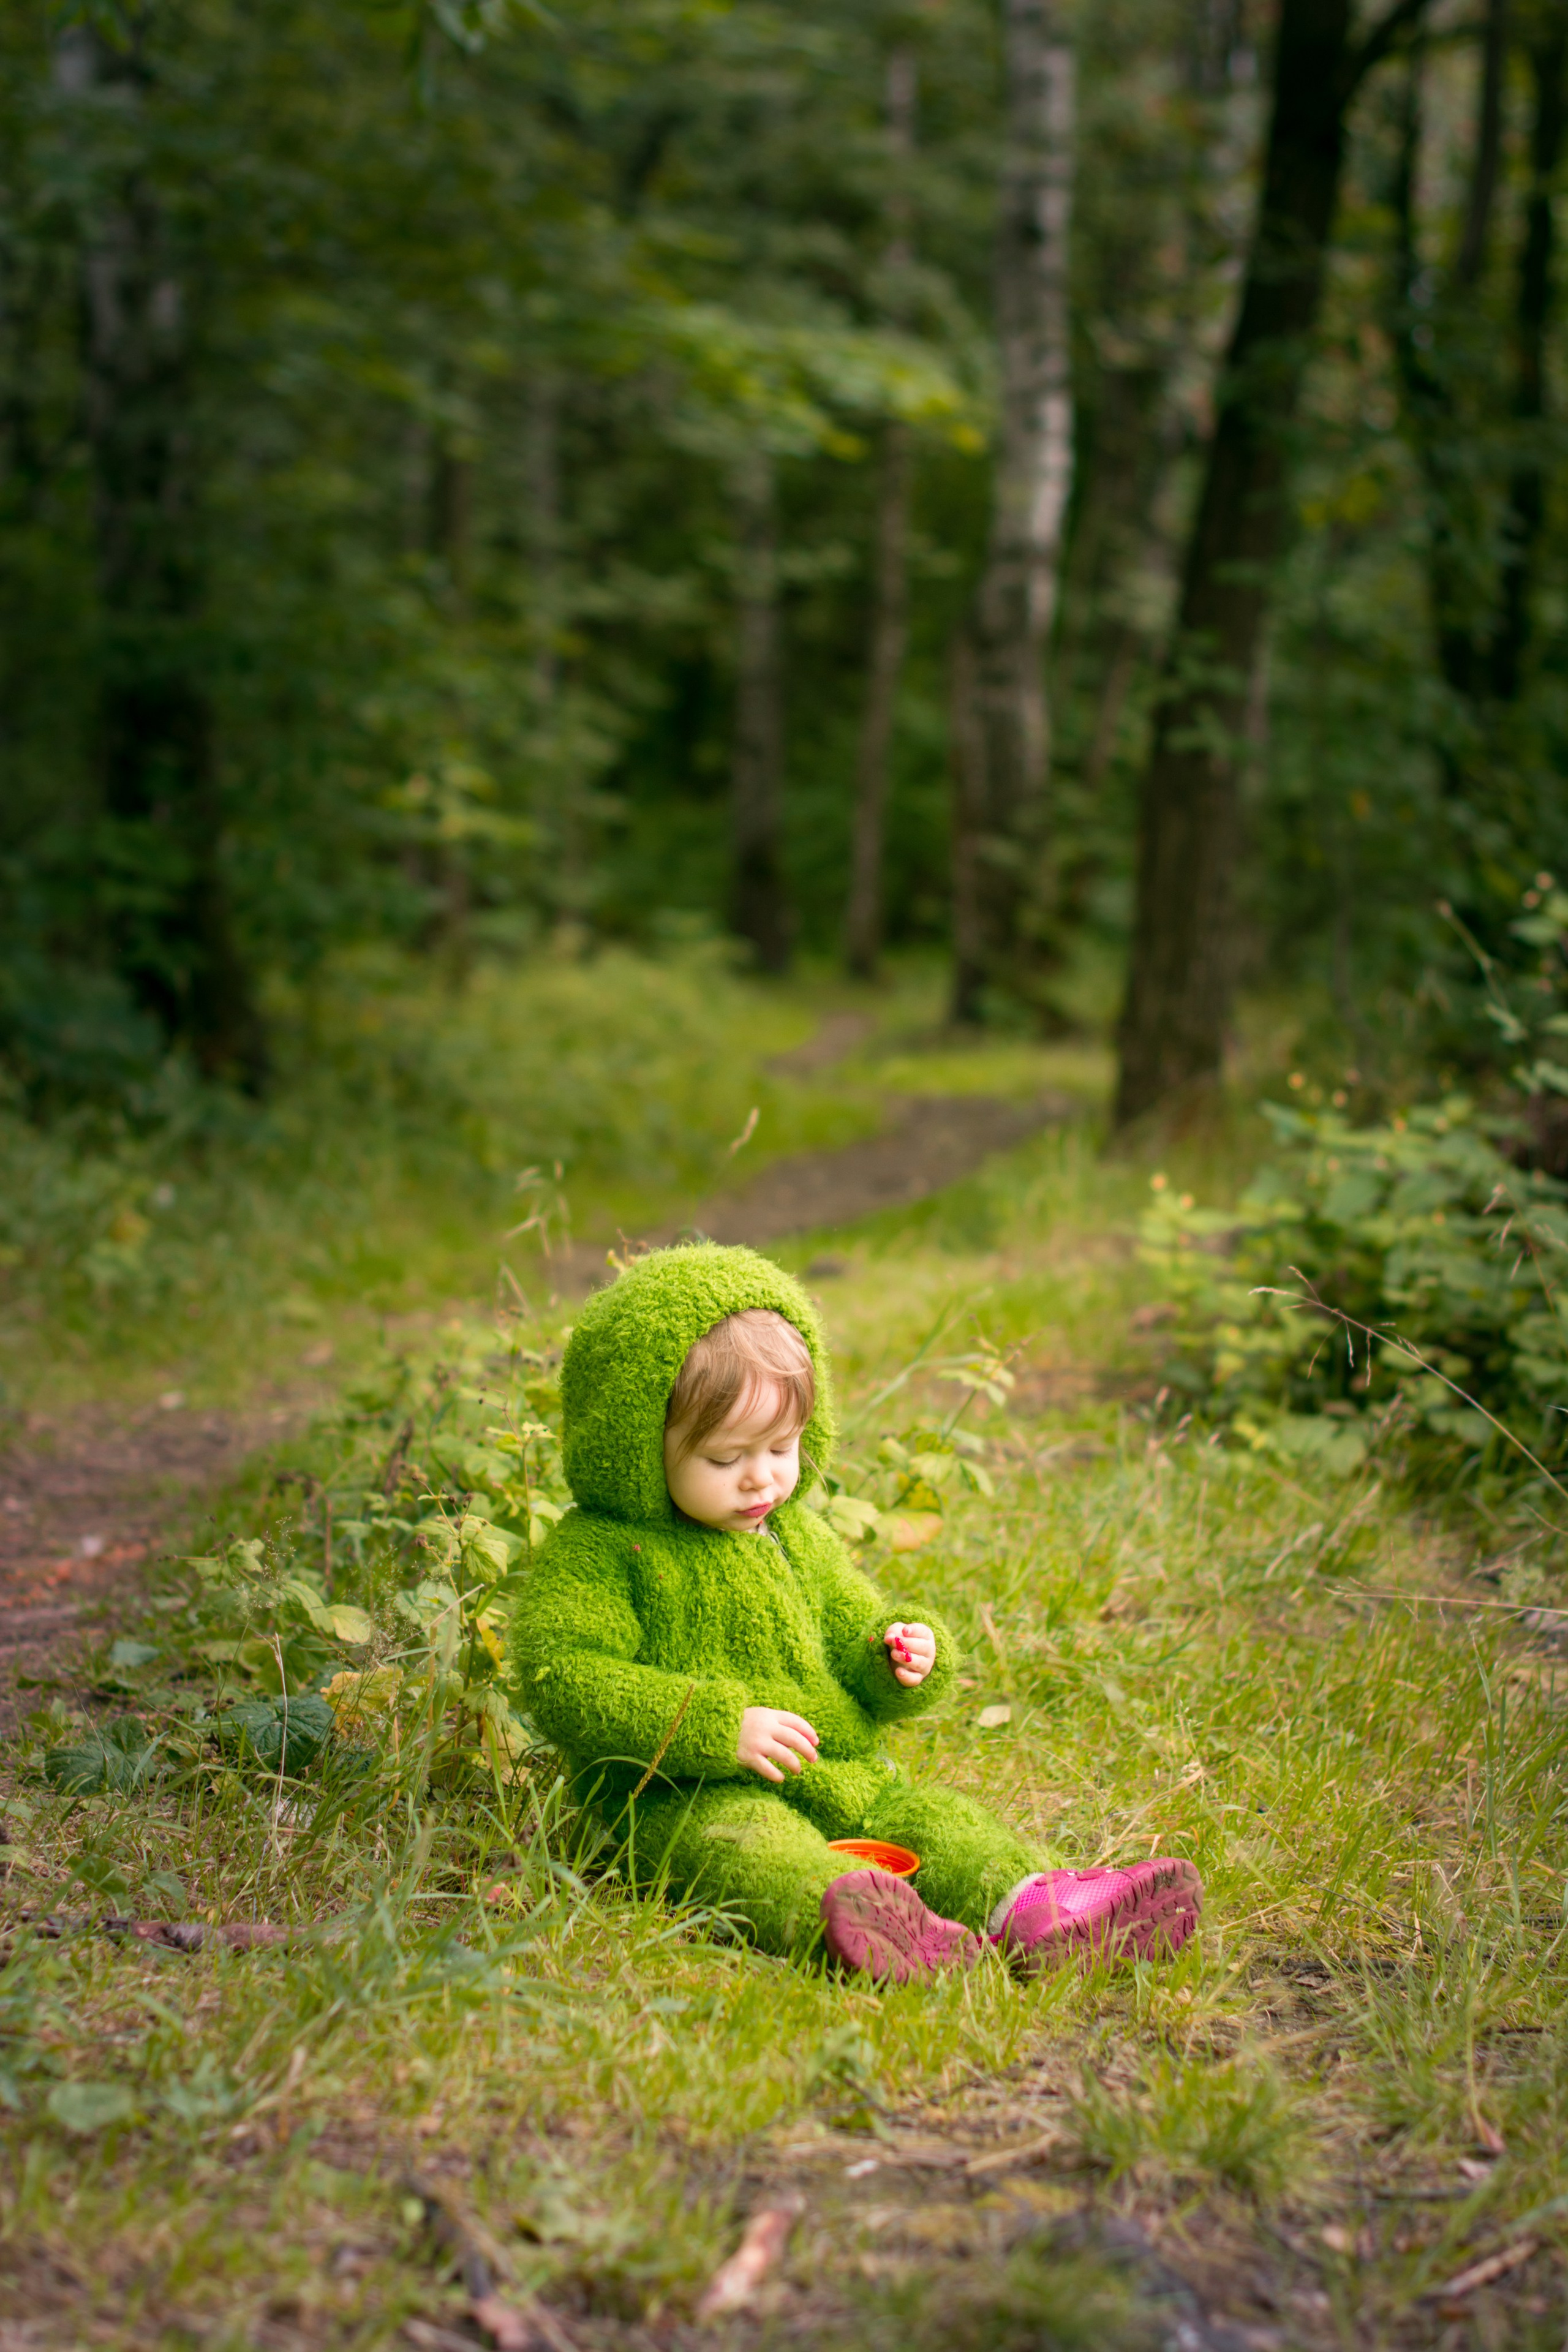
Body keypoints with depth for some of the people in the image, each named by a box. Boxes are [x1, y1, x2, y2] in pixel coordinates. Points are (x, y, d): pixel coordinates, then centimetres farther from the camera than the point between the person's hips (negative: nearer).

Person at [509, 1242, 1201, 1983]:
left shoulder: (796, 1536, 17)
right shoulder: (597, 1552, -5)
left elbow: (851, 1630, 27)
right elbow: (561, 1679, -15)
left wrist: (901, 1662, 1)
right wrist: (717, 1728, -22)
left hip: (843, 1780, 7)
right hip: (688, 1797, -7)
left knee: (934, 1815, -17)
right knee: (745, 1840, -37)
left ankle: (1035, 1909, -42)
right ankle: (845, 1914, -67)